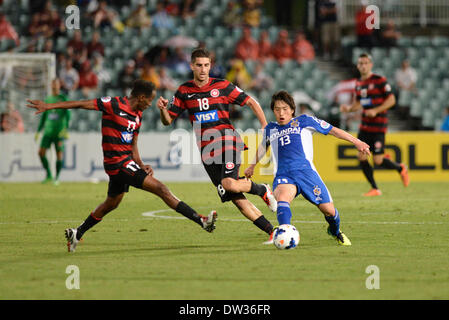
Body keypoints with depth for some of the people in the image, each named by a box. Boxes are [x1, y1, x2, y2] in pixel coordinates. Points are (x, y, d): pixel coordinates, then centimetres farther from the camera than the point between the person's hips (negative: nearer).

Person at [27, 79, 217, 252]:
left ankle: (77, 233, 35)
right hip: (118, 162, -10)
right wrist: (49, 106, -11)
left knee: (112, 203, 22)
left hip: (126, 162, 10)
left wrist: (141, 165, 3)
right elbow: (82, 104, -11)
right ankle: (201, 221, -17)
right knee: (160, 189, -14)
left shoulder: (137, 115, 12)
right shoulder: (114, 104, -14)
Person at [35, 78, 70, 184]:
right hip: (48, 131, 4)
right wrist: (38, 131, 18)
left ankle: (57, 178, 7)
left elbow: (67, 114, -7)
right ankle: (49, 175, 4)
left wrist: (65, 129, -19)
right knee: (41, 152, -7)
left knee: (59, 154, -6)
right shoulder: (47, 100, 15)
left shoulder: (63, 98, 1)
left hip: (59, 132, -4)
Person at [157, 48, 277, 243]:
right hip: (206, 151, 3)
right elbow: (168, 120, 9)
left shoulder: (222, 86, 0)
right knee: (236, 199, -3)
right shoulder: (184, 91, 8)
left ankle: (263, 190, 2)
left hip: (227, 142, -3)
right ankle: (272, 232, 3)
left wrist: (265, 126, -6)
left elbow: (251, 102, 6)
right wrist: (163, 109, -13)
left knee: (230, 184, -29)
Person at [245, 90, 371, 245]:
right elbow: (263, 146, 43)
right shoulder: (270, 129, 21)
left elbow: (333, 130, 14)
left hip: (306, 172, -1)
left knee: (328, 210, -1)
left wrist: (356, 142, 11)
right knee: (282, 198, -35)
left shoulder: (304, 121, 11)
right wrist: (252, 166, 49)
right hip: (283, 176, 1)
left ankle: (335, 231, 34)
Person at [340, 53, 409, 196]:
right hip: (365, 125, 7)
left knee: (378, 160, -8)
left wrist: (375, 111, -20)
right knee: (361, 156, -3)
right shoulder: (359, 83, 11)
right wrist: (348, 108, 0)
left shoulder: (380, 80, -9)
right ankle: (375, 189, 7)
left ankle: (401, 168, 21)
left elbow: (391, 100, -10)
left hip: (378, 125, -7)